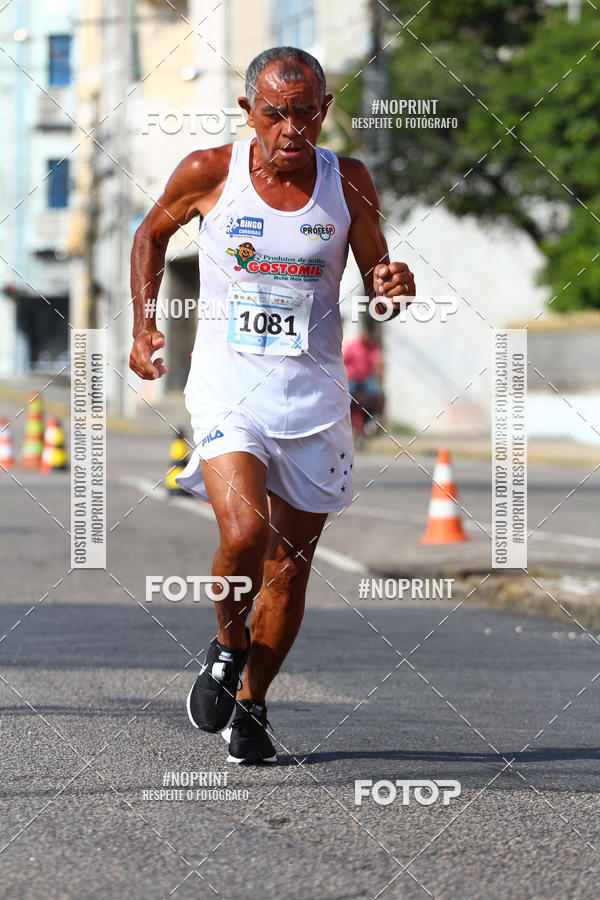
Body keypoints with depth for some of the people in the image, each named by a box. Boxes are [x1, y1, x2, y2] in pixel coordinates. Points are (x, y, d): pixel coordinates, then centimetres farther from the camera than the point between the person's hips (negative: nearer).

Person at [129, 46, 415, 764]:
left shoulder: (348, 182, -2)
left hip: (314, 393, 2)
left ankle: (250, 704, 27)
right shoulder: (209, 173, -5)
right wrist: (143, 326, 6)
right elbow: (152, 233, 14)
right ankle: (228, 646, 8)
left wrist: (394, 286, -17)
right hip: (228, 383, -2)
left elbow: (376, 278, 6)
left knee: (290, 562, 6)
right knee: (243, 532, -23)